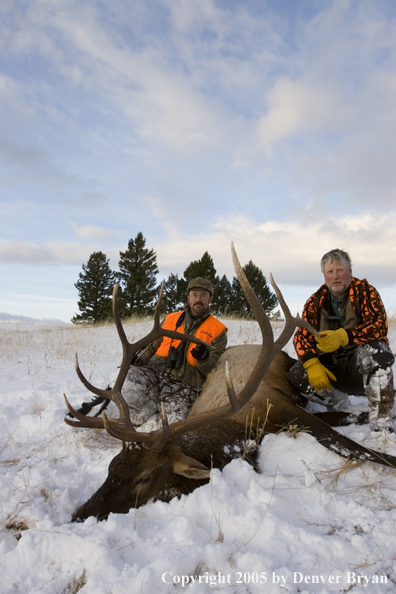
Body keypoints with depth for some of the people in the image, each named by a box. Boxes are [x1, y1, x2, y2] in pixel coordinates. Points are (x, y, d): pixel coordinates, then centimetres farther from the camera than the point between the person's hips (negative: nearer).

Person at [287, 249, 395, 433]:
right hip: (331, 369, 4)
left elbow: (379, 326, -21)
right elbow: (301, 335, -5)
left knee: (373, 350, -35)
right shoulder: (316, 300, 2)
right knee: (295, 375, -19)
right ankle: (342, 408, 2)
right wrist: (312, 364, -23)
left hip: (361, 364, -3)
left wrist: (343, 337, -37)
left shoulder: (364, 291, -6)